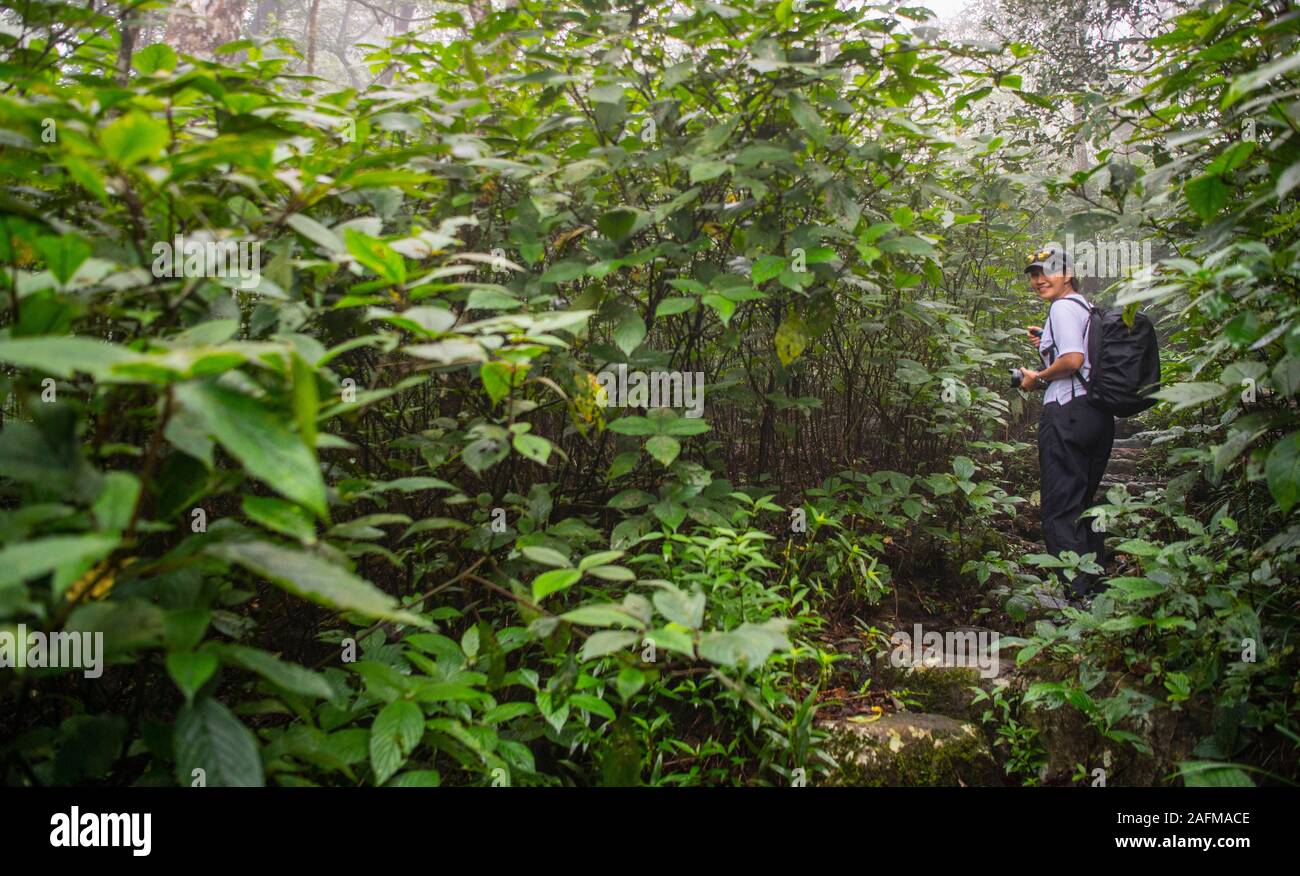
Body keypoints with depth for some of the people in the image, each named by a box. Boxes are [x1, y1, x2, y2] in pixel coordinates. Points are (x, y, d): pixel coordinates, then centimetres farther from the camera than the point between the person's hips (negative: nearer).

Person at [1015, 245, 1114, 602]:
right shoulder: (1088, 308, 20)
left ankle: (1076, 593, -8)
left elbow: (1073, 360, -20)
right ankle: (1096, 588, 25)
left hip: (1068, 412, -10)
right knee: (1085, 506, 18)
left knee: (1060, 510, -6)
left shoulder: (1063, 306, -8)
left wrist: (1037, 378, -6)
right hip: (1100, 414, 10)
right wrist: (1047, 345, 21)